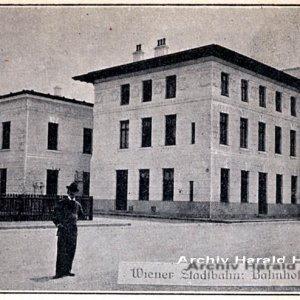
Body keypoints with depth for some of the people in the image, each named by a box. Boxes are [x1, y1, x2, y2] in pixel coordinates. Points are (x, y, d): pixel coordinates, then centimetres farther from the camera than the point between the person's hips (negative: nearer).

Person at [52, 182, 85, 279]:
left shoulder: (77, 204, 14)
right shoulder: (61, 203, 2)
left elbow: (81, 215, 26)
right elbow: (55, 216, 3)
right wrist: (57, 224, -8)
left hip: (73, 231, 5)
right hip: (63, 231, -5)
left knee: (71, 252, 7)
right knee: (62, 252, -8)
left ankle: (67, 270, 17)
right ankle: (59, 272, -6)